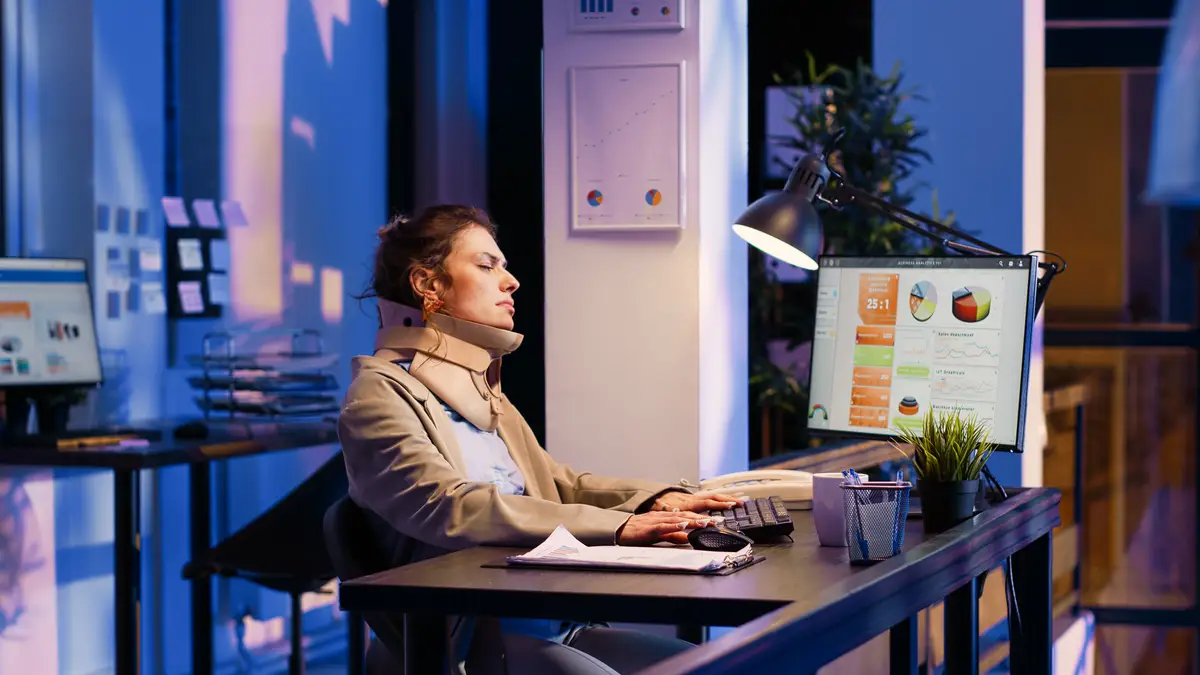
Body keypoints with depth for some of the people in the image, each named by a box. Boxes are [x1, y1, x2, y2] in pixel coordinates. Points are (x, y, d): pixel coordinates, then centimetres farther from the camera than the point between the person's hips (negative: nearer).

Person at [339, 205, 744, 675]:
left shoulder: (479, 388, 22)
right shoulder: (380, 394, -5)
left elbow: (559, 483, 23)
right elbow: (451, 509, -19)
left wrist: (655, 499, 2)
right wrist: (616, 526, -24)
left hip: (555, 624, 9)